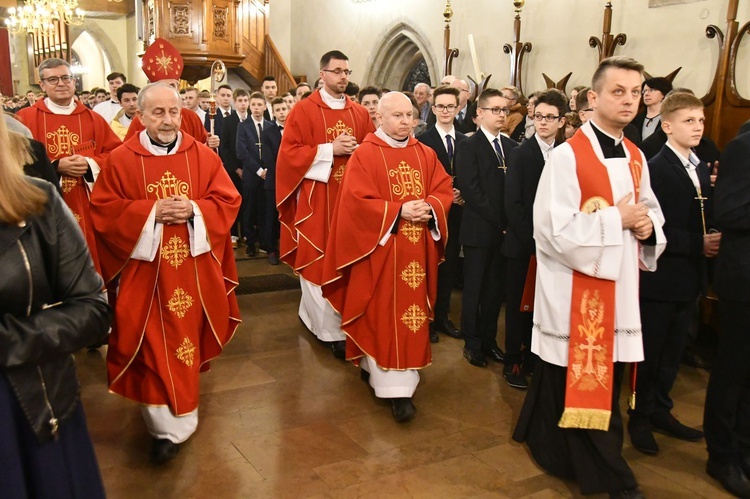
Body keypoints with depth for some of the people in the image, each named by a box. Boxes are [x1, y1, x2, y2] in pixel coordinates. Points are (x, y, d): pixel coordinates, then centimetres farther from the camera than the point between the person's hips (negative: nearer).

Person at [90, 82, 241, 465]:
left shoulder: (204, 156, 2)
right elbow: (104, 212, -5)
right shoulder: (120, 161, -3)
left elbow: (228, 201, 1)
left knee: (188, 337, 14)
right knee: (154, 345, 1)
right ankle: (168, 426, 12)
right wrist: (151, 212, -18)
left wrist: (194, 210, -17)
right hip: (145, 272, -2)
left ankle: (181, 407, 38)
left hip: (193, 270, 2)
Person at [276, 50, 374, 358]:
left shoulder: (360, 113, 11)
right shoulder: (304, 110, -2)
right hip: (316, 198, -4)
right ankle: (330, 328, 6)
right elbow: (289, 152, -8)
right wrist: (330, 149, -16)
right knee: (319, 259, -2)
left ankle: (348, 320, 21)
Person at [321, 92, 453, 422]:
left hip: (417, 250, 5)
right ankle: (394, 386, 6)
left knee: (411, 311, 9)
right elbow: (357, 201, -13)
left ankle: (400, 381, 21)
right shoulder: (364, 156, -5)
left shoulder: (426, 154, 10)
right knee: (382, 315, -1)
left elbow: (444, 190, 7)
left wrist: (428, 207, -15)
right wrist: (399, 211, -21)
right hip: (380, 249, -5)